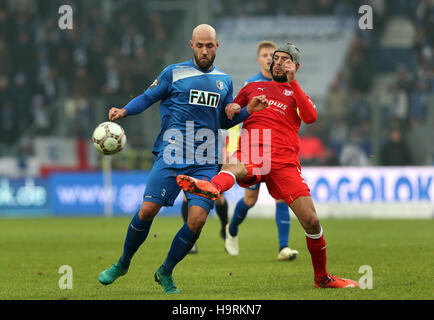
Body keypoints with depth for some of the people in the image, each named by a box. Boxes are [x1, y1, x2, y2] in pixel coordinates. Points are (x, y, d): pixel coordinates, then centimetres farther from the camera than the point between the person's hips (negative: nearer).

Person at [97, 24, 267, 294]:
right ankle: (123, 264, 13)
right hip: (171, 158, -3)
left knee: (197, 220, -11)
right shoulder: (174, 73, 5)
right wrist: (124, 111, -11)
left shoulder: (224, 80, 16)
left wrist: (247, 111, 7)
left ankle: (166, 272, 10)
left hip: (204, 164, 3)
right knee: (148, 211, -11)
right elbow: (148, 98, 7)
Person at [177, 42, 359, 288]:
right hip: (251, 150, -1)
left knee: (311, 220, -7)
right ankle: (211, 188, -77)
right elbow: (228, 117, 34)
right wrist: (232, 109, 10)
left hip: (284, 159, 1)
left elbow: (310, 117, 4)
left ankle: (322, 278, 13)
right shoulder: (253, 88, 31)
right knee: (236, 167, -40)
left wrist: (292, 83, 2)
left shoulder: (297, 93, 26)